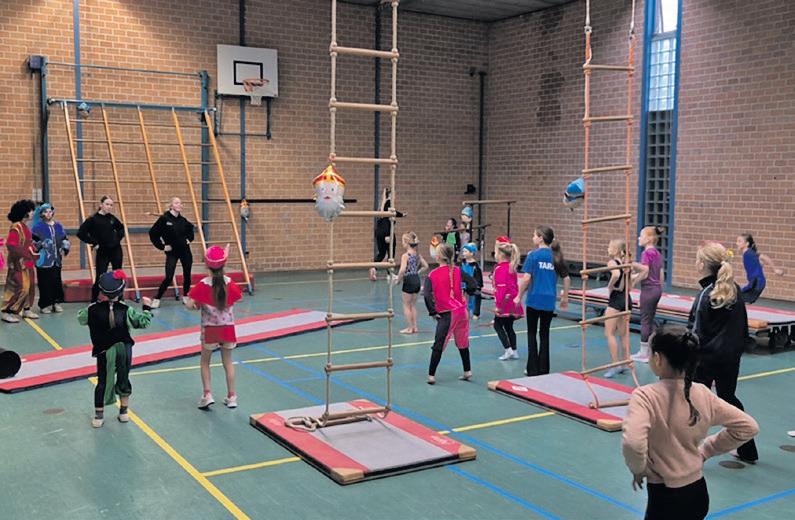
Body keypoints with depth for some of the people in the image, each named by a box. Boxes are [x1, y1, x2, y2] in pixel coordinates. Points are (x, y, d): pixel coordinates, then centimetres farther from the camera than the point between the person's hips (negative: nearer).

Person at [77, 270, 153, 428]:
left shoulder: (93, 310, -12)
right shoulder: (126, 310, -12)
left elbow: (80, 318, 5)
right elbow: (144, 322, -5)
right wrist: (146, 307, 10)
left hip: (104, 352, 0)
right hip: (124, 350, 0)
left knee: (103, 382, 9)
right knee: (123, 380, 14)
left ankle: (98, 415, 13)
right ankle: (124, 412, 24)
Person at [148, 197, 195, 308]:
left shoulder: (183, 220, 1)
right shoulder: (164, 219, -12)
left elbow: (190, 229, 24)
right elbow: (152, 233, -9)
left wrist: (189, 238, 9)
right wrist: (162, 246, -9)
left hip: (185, 251, 5)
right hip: (172, 252, -4)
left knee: (187, 275, 9)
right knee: (168, 278, -10)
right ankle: (157, 299, 5)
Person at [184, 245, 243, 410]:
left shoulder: (203, 285, -14)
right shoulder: (230, 283, -9)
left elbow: (190, 305, -16)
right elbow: (238, 298, 4)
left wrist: (185, 300, 5)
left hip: (210, 328, -2)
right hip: (228, 327, 2)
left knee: (205, 361, 16)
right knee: (228, 362, 15)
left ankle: (207, 394, 7)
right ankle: (231, 396, 18)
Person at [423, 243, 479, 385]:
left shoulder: (433, 275, -9)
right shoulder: (457, 271, 0)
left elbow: (427, 295, -19)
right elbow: (473, 284, -6)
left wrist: (432, 312, -8)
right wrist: (466, 293, 13)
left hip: (447, 314, -4)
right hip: (462, 310, 4)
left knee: (438, 345, 3)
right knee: (463, 343, 18)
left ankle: (431, 375, 4)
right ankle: (467, 372, 25)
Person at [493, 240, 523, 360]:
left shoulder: (500, 269, -14)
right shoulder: (512, 267, 11)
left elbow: (501, 288, -20)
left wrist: (498, 305, -19)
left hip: (505, 302, -8)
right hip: (513, 301, 8)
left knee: (498, 325, 2)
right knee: (508, 326, 15)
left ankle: (508, 350, -5)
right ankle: (514, 351, 15)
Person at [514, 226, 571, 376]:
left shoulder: (533, 255, -9)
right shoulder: (556, 256, 5)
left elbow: (526, 278, -15)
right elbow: (566, 279, 8)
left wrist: (519, 296, -4)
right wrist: (565, 297, 20)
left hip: (534, 300, -4)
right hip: (549, 301, 4)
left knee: (532, 334, 9)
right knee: (544, 334, 13)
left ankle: (533, 370, 11)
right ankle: (543, 370, 16)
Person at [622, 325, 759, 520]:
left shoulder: (645, 396, -21)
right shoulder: (703, 394, -2)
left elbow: (632, 443, -36)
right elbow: (748, 427, 7)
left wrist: (638, 469, -16)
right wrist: (705, 451, 10)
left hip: (665, 497, -6)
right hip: (698, 492, 6)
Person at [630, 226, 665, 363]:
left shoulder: (647, 253, -15)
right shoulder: (657, 253, 9)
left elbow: (644, 273, -21)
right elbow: (661, 274, 13)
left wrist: (633, 280, -6)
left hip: (648, 289, -8)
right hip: (657, 289, 8)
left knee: (645, 320, 1)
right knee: (650, 320, 16)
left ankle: (644, 353, 7)